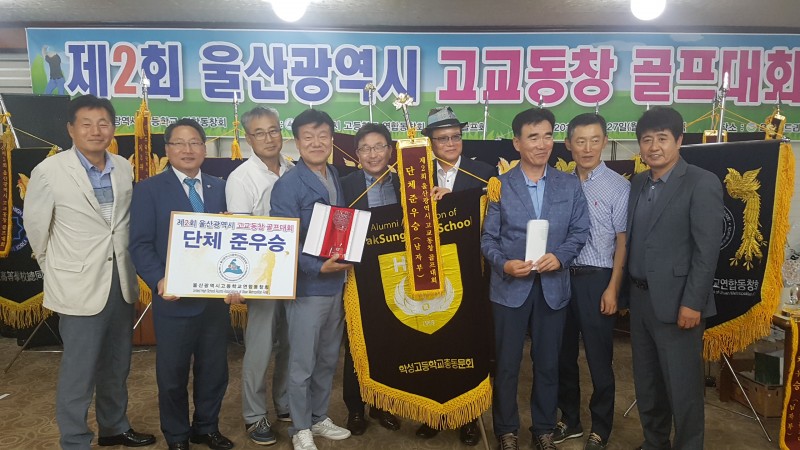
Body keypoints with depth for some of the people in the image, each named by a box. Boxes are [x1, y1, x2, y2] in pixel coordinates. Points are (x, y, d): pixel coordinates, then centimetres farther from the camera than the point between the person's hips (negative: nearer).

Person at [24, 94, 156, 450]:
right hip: (79, 285, -5)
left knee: (117, 365, 17)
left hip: (121, 281, 5)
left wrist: (128, 264, 12)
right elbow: (36, 227, 0)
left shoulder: (124, 168, 2)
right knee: (79, 371, 5)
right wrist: (58, 270, 9)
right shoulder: (49, 171, -11)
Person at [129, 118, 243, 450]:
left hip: (217, 297, 3)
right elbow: (140, 244, -7)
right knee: (173, 373, 12)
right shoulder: (149, 189, -2)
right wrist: (159, 281, -22)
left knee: (214, 369, 15)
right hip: (174, 299, -3)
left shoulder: (219, 188, 9)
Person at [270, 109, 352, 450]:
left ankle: (319, 418, 36)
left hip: (337, 284, 7)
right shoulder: (287, 185, -13)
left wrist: (348, 259, 2)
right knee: (302, 364, 6)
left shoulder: (338, 179, 8)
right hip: (307, 287, -6)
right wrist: (318, 268, -24)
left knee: (328, 360, 18)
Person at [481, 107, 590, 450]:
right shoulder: (499, 185, -3)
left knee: (548, 364, 14)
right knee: (506, 364, 9)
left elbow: (579, 232, 4)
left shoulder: (570, 184, 3)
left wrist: (560, 256, -14)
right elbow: (488, 238, -2)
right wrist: (503, 264, -20)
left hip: (553, 287, 2)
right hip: (509, 287, -1)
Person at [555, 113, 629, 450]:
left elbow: (622, 241, -6)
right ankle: (570, 420, 33)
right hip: (562, 277, 4)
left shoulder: (618, 186, -6)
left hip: (596, 279, -4)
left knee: (599, 358, 7)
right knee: (563, 353, 14)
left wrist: (612, 288, -10)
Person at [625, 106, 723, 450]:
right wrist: (627, 291, 7)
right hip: (640, 298, 7)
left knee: (682, 386, 4)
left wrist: (692, 303, -18)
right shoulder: (637, 184, 10)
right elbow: (632, 241, 10)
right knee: (646, 382, 17)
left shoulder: (702, 183, -10)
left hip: (675, 301, -6)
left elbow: (707, 250, -15)